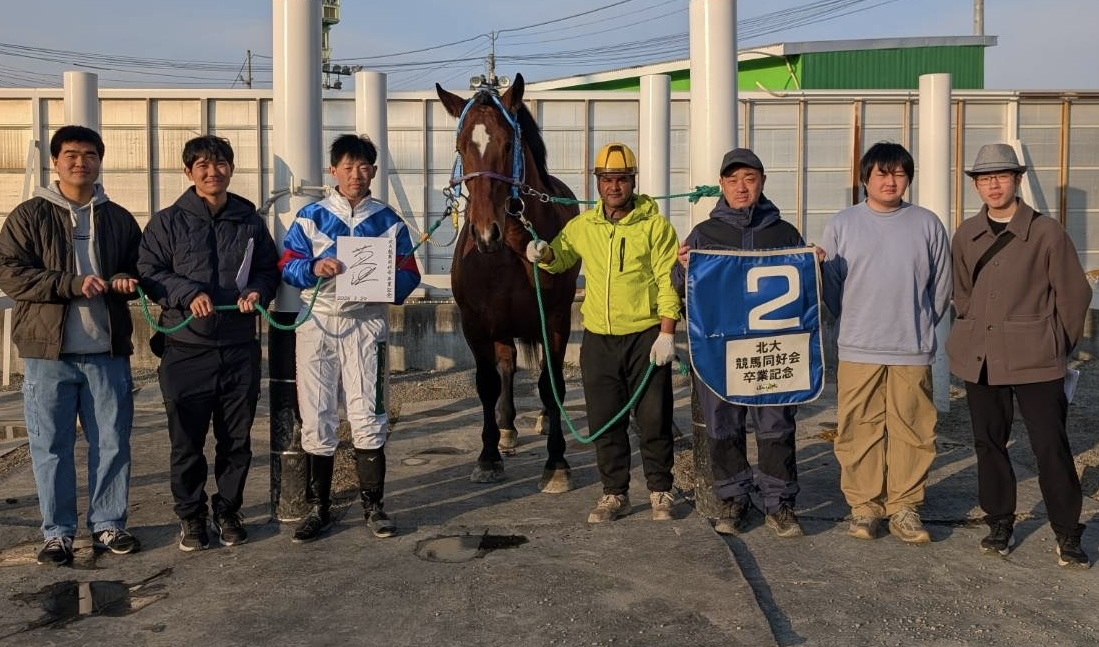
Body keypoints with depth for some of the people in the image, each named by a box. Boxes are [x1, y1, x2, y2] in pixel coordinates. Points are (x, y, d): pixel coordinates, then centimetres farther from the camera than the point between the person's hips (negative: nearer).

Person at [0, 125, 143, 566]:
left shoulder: (119, 219, 12)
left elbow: (139, 267, 21)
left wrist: (127, 280, -3)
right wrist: (72, 284, -17)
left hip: (108, 351, 2)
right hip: (49, 351, -2)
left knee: (112, 443, 6)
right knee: (51, 447, 3)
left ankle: (108, 524, 20)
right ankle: (57, 532, 14)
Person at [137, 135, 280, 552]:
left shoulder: (250, 221, 10)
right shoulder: (168, 222, 4)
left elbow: (269, 268, 15)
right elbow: (148, 271, -1)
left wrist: (258, 291, -7)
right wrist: (188, 293, -15)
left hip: (240, 348, 2)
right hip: (185, 349, -2)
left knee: (237, 438, 9)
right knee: (187, 440, 4)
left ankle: (228, 510, 24)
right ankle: (190, 516, 19)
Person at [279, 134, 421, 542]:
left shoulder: (388, 221, 7)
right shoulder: (311, 216, 5)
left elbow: (409, 275, 6)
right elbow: (287, 265, 1)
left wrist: (388, 285, -15)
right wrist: (314, 268, -20)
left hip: (366, 324, 0)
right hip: (318, 322, 1)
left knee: (368, 416, -1)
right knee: (316, 419, 4)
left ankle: (372, 504, 12)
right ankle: (318, 508, 15)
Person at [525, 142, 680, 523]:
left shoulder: (655, 225, -5)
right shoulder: (582, 226, 7)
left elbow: (668, 282, -8)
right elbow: (560, 258, 24)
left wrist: (667, 334, -15)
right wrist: (544, 254, 0)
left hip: (645, 336, -3)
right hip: (598, 339, 4)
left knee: (654, 420, 3)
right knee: (605, 423, 9)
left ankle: (661, 493, 19)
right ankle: (614, 494, 22)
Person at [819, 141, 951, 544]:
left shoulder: (927, 225, 5)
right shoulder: (842, 224, 3)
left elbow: (941, 288, 10)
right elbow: (830, 284, 7)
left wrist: (919, 328, 10)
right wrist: (853, 326, 4)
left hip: (913, 351, 1)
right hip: (857, 350, 0)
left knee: (912, 431, 4)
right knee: (859, 430, 3)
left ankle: (904, 508, 15)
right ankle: (863, 506, 14)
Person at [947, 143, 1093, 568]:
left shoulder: (1046, 232, -5)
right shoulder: (966, 235, 7)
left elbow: (1073, 294, 1)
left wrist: (1058, 346, 6)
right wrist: (973, 332, 11)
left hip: (1035, 357, -4)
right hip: (980, 357, 4)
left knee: (1051, 445, -4)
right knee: (988, 442, 10)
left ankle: (1067, 533, 10)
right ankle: (999, 522, 24)